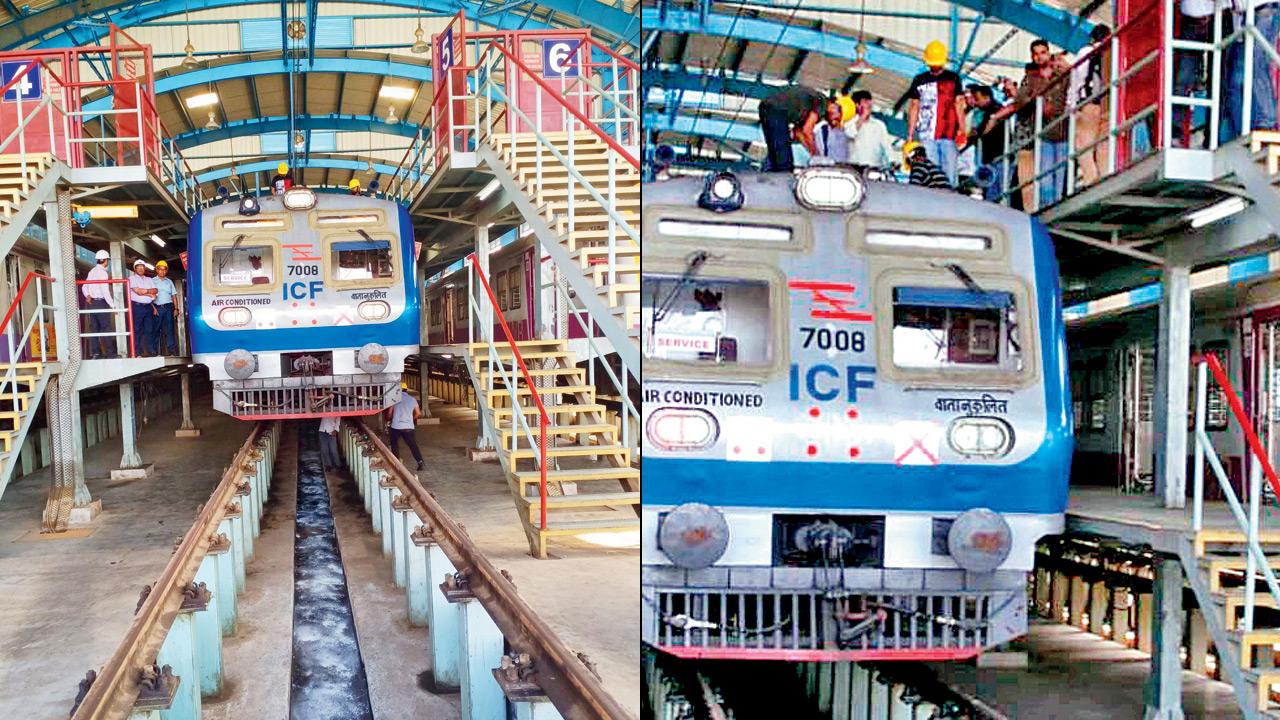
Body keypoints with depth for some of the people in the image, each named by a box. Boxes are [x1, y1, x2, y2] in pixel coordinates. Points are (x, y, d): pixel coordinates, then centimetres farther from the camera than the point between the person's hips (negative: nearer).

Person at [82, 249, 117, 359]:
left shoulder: (92, 271, 14)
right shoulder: (102, 272, -12)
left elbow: (84, 287, 20)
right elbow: (105, 291, -17)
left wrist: (88, 296, 6)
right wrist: (113, 305, -14)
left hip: (92, 302, 8)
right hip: (101, 302, -8)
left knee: (94, 328, 6)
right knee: (106, 328, -6)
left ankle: (95, 353, 6)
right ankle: (110, 352, -8)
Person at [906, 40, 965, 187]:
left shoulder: (953, 78, 12)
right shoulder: (919, 80, 12)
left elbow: (958, 104, 9)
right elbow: (914, 107, 12)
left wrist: (961, 129, -1)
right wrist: (910, 134, 8)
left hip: (948, 134, 0)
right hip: (926, 135, 0)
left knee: (950, 172, -5)